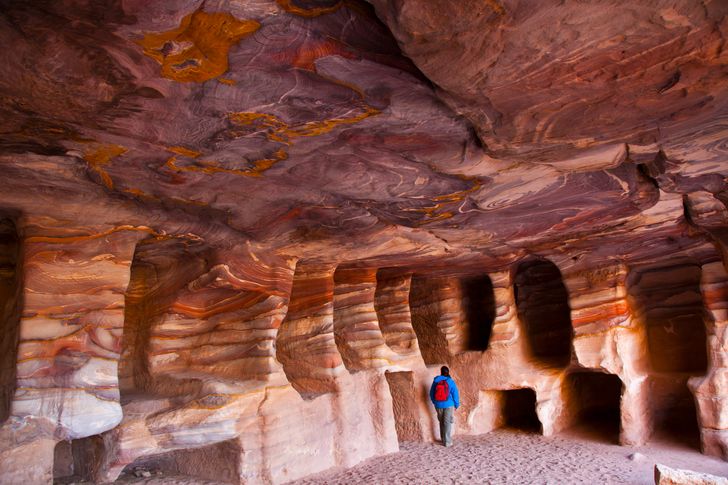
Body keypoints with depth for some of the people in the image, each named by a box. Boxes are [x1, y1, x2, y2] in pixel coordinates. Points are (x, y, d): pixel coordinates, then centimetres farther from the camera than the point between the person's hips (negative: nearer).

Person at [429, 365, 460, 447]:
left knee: (441, 422, 17)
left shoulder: (435, 381, -2)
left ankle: (443, 439, 28)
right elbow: (455, 394, -8)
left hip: (438, 405, 3)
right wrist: (456, 405, 6)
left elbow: (431, 394, 7)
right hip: (448, 405, -3)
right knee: (447, 423, 3)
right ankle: (447, 442, 5)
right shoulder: (451, 382, -11)